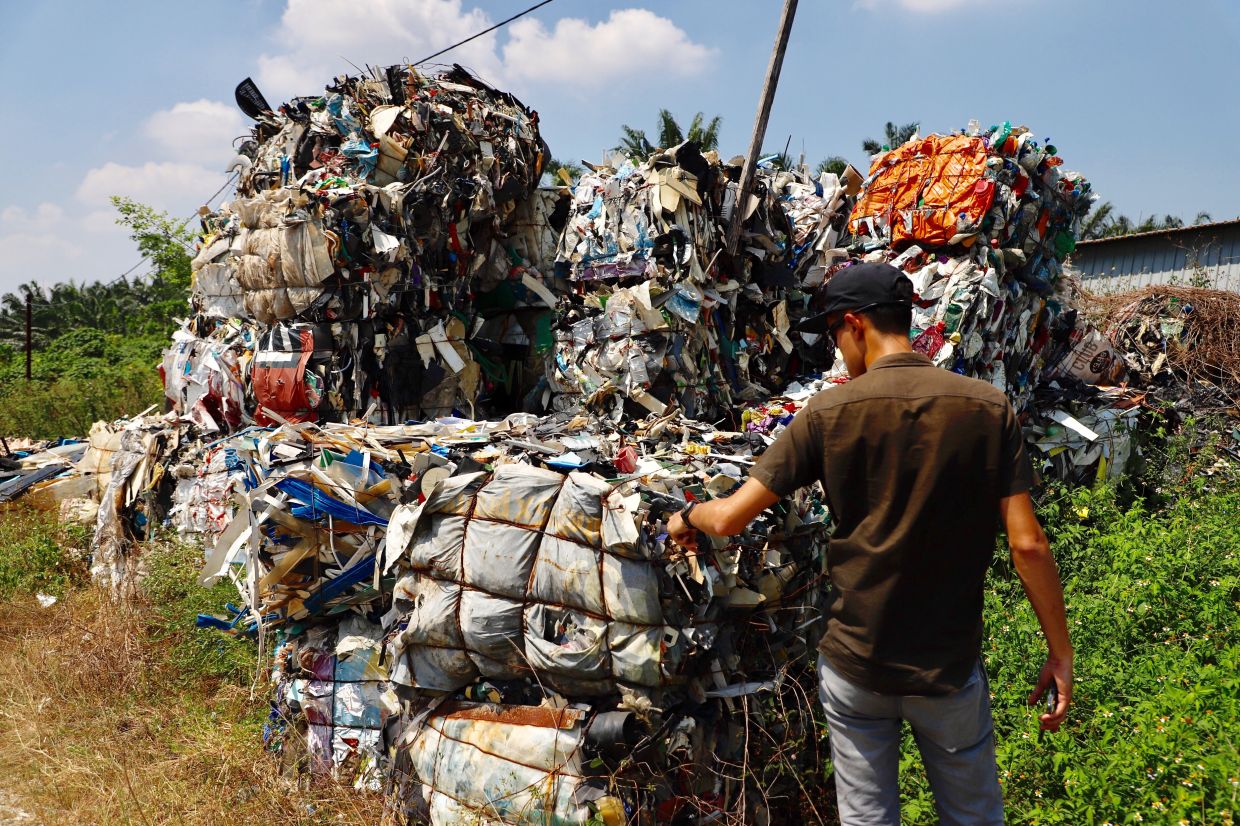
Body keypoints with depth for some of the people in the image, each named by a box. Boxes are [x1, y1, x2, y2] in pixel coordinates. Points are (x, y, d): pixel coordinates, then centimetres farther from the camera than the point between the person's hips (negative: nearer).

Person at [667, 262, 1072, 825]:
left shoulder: (828, 412, -10)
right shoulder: (988, 408, -8)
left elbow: (731, 517, -9)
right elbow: (1027, 544, -10)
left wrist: (686, 517, 13)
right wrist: (1060, 651, 1)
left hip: (854, 664, -1)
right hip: (949, 665, 1)